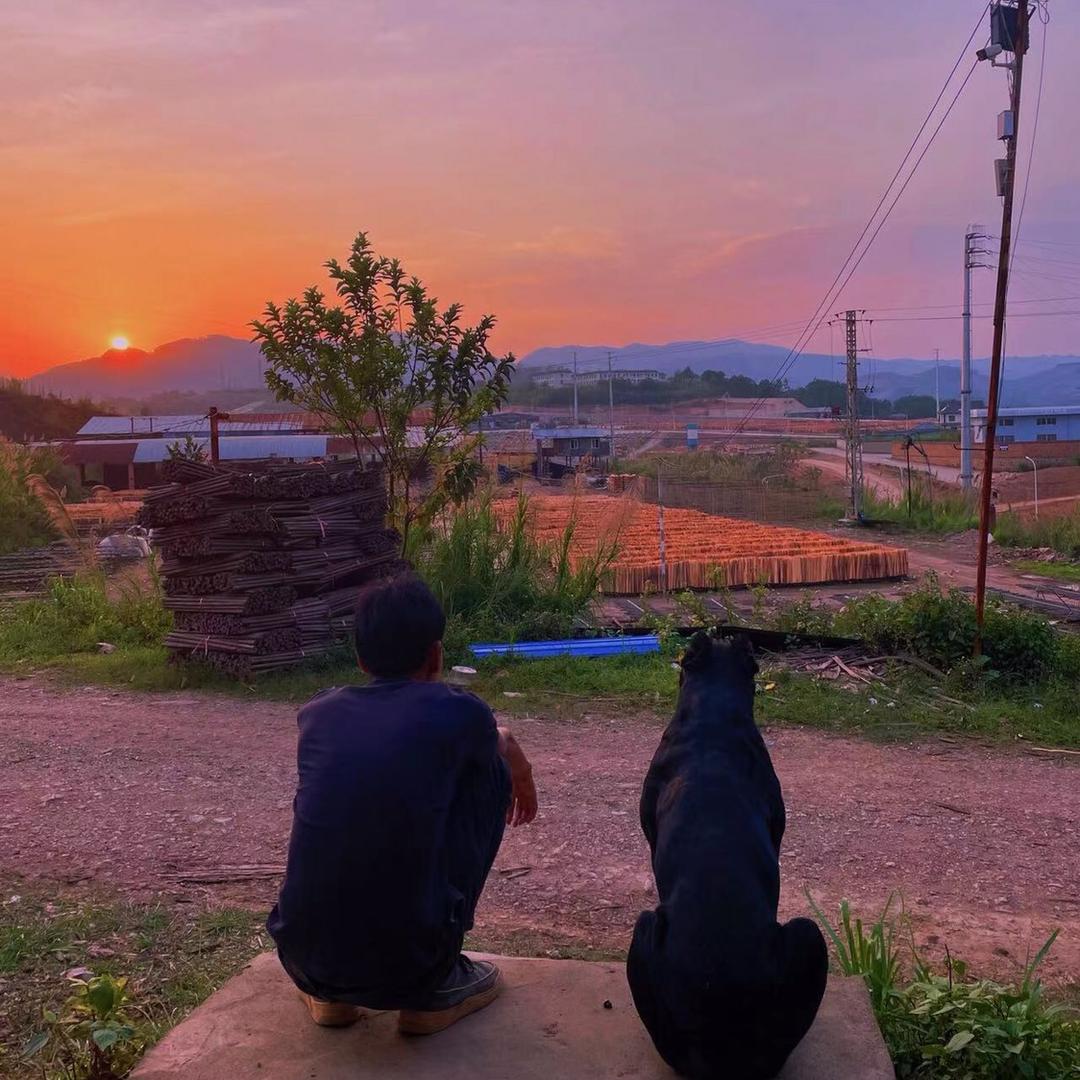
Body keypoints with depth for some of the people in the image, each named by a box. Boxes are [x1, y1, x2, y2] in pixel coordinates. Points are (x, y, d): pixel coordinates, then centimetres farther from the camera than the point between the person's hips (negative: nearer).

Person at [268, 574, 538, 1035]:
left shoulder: (319, 712, 6)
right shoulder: (456, 712, -4)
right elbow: (505, 747, 22)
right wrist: (523, 775, 46)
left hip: (302, 959, 4)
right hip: (409, 964, -4)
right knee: (488, 767, 13)